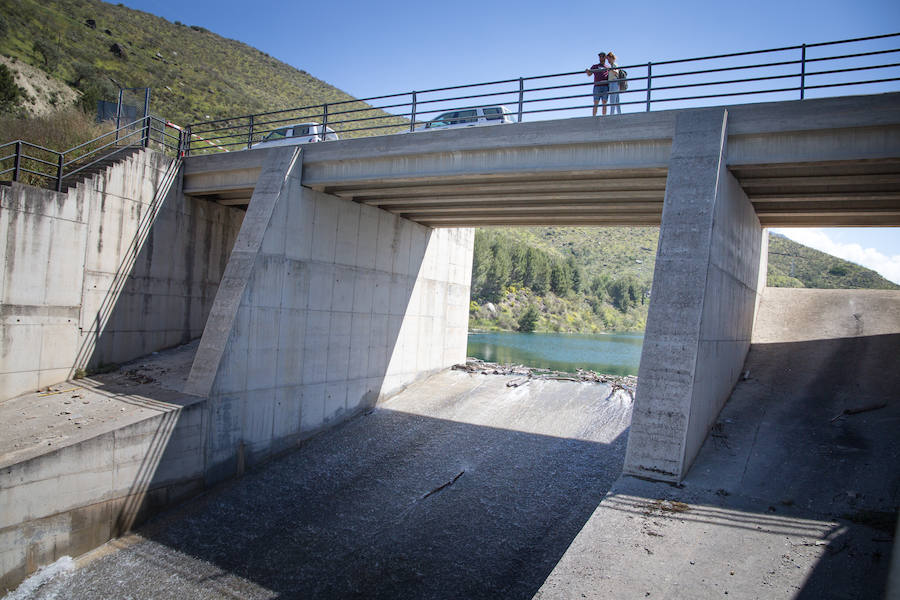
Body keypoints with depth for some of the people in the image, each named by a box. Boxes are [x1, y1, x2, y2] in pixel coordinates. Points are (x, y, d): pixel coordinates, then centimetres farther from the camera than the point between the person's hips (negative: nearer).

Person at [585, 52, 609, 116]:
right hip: (597, 86, -1)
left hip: (605, 86, 1)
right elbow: (589, 74, 7)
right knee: (596, 103, -9)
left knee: (604, 103, -6)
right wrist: (587, 71, -16)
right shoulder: (594, 66, 20)